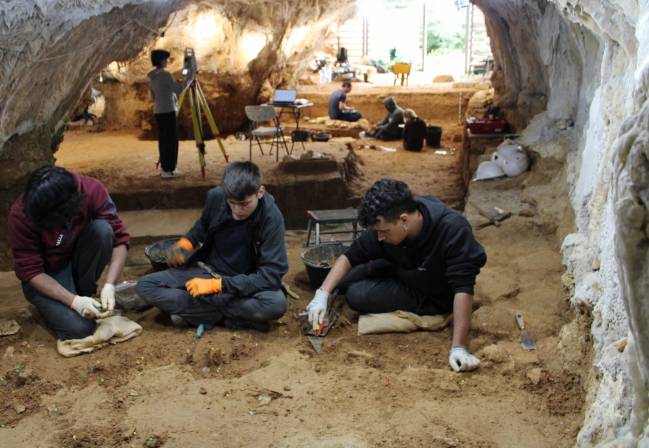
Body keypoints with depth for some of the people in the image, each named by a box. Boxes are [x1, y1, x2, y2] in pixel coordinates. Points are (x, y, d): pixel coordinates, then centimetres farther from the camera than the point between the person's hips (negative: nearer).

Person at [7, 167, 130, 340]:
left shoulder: (91, 189, -24)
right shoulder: (21, 214, -28)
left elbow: (119, 238, -19)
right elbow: (29, 271, -22)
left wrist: (109, 285, -31)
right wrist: (74, 301, -32)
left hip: (78, 258, 3)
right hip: (44, 276, -3)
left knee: (103, 229, -29)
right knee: (78, 328, -27)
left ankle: (83, 292, -7)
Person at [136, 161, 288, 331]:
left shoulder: (271, 218, -23)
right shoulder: (216, 197, -13)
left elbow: (271, 275, -26)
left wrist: (217, 285, -31)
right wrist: (185, 242, -8)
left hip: (246, 283, -4)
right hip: (208, 270, 4)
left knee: (277, 303, -37)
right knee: (145, 285, -14)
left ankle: (190, 311, -21)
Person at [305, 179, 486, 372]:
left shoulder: (453, 230, -36)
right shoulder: (384, 224, -21)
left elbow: (463, 288, -38)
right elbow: (349, 257, -10)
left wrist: (458, 347, -43)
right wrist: (322, 294, -22)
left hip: (434, 297, -5)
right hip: (403, 274, 6)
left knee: (357, 295, -19)